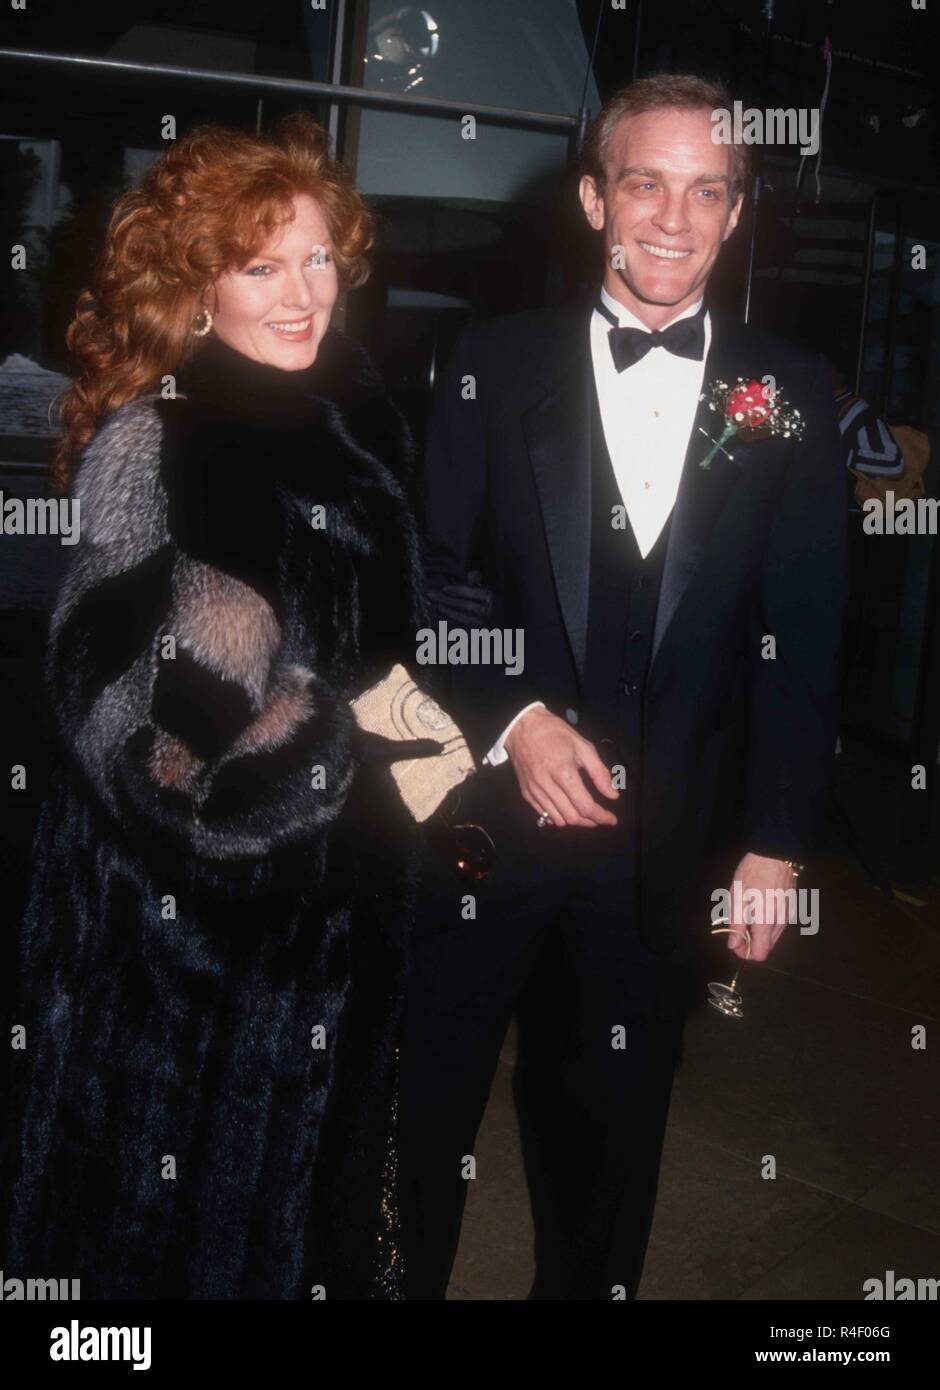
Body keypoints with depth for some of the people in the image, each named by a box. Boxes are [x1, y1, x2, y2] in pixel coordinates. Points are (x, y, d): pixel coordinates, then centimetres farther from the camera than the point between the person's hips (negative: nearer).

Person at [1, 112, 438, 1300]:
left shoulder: (351, 410, 2)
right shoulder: (146, 443, -18)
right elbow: (138, 709, -22)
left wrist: (403, 722, 4)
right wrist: (352, 749, -16)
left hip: (339, 881, 6)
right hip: (187, 891, -6)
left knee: (316, 1153, 23)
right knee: (188, 1176, 12)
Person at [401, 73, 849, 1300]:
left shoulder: (790, 397, 0)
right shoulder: (497, 363, -1)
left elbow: (803, 635, 0)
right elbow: (433, 574, -1)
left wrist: (778, 839, -2)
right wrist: (511, 720, -15)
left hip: (668, 839, 1)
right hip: (487, 811, 0)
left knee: (611, 1122, 18)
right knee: (424, 1104, 13)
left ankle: (586, 1283, 41)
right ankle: (400, 1280, 36)